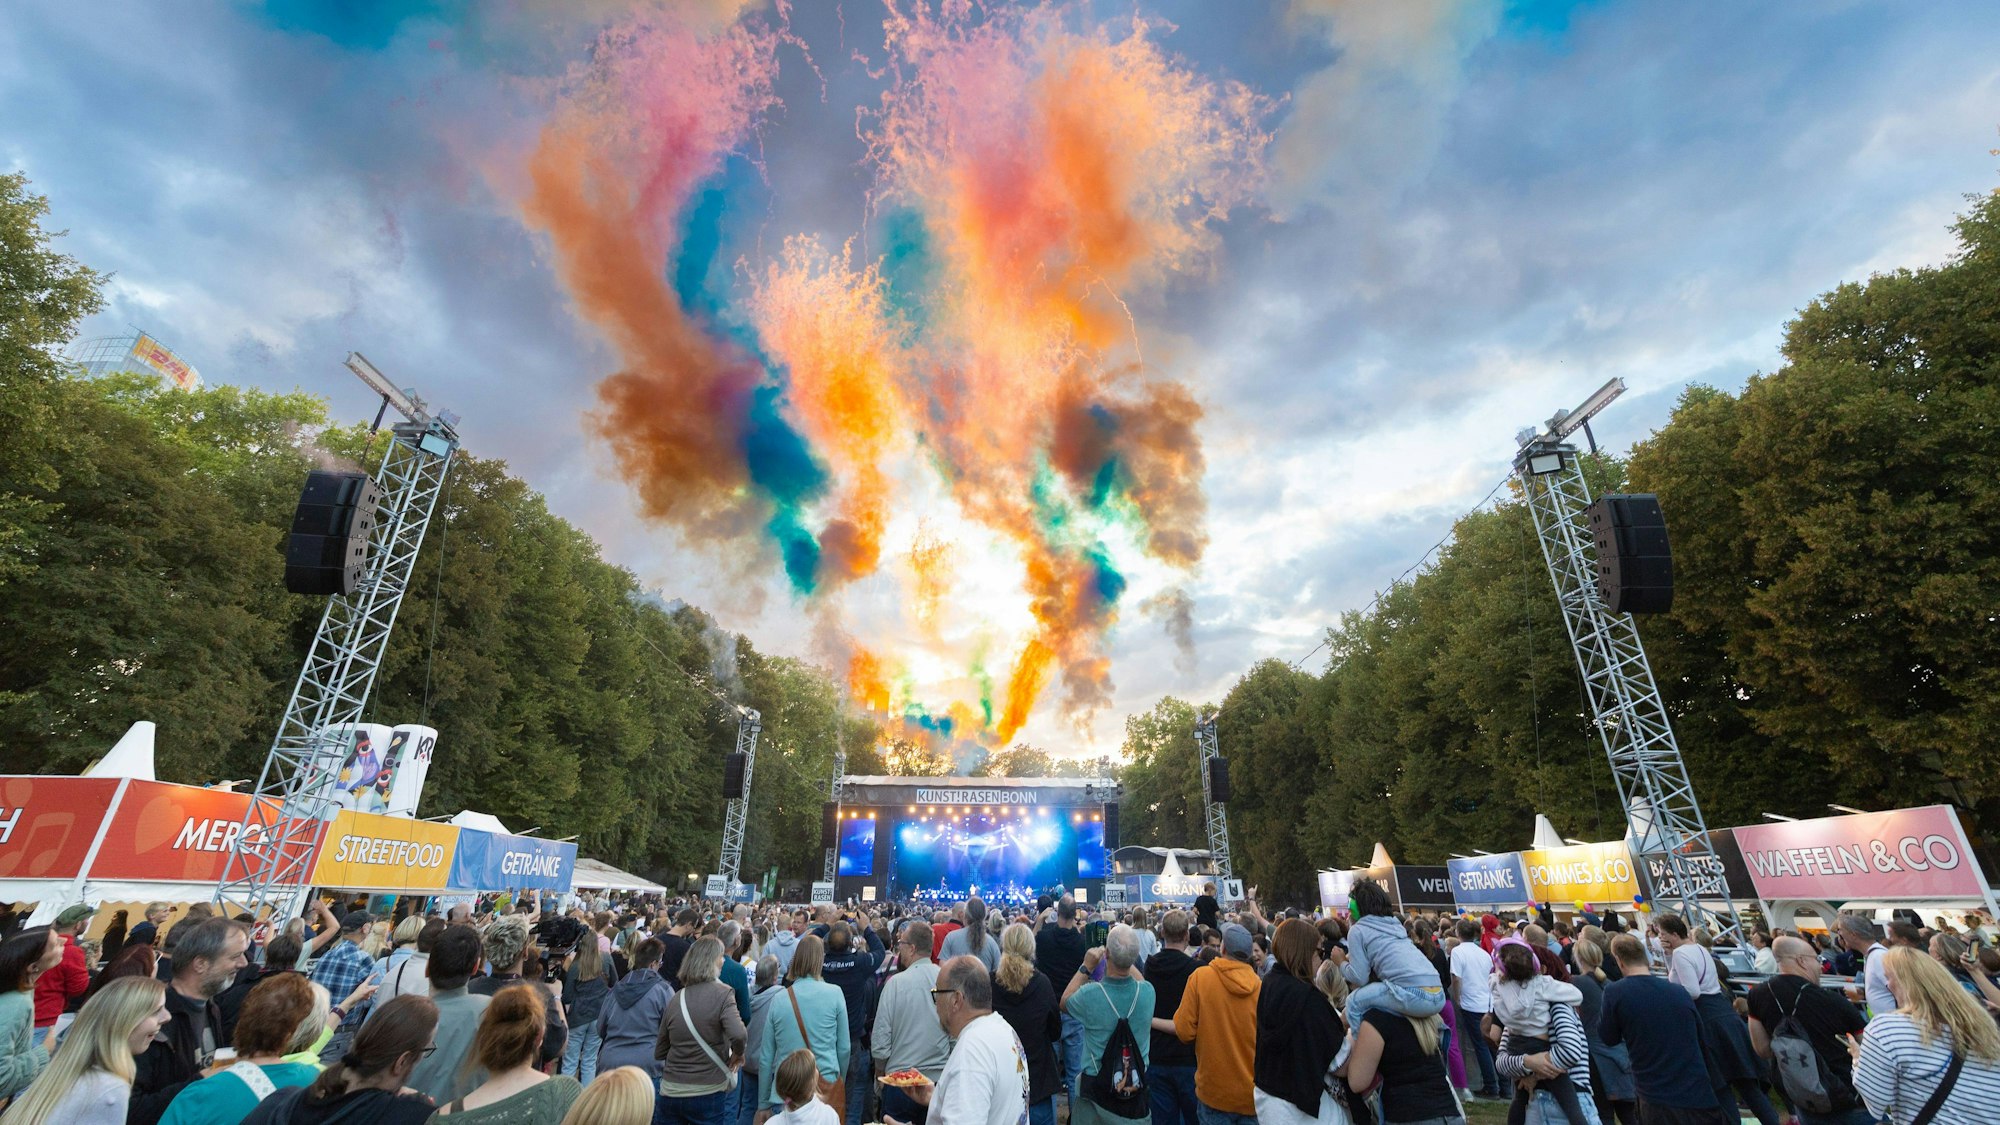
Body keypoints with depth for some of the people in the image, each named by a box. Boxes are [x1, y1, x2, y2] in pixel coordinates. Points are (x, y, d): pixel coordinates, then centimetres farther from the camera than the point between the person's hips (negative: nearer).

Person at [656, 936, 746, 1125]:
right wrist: (738, 1053, -7)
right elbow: (737, 1034, -26)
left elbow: (659, 1052, 11)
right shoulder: (722, 992, -12)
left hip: (670, 1092, 4)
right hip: (708, 1093, -4)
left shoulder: (676, 998, 3)